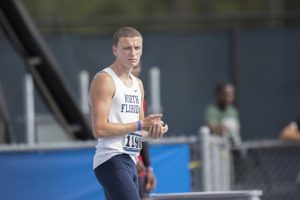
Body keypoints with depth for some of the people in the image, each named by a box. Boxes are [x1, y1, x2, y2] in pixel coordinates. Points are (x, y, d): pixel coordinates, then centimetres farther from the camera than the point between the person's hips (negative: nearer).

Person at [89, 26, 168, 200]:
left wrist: (152, 131, 2)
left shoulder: (138, 84, 20)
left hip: (130, 161, 9)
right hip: (111, 160, -9)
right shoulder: (104, 80, -8)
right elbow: (99, 129, -17)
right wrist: (140, 125, -15)